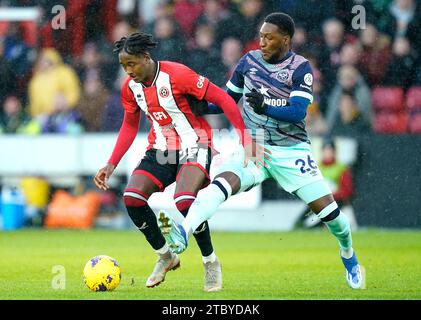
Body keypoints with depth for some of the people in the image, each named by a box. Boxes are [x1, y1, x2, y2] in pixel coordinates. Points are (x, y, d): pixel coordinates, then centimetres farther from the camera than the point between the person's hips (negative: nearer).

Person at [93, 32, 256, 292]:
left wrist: (245, 136, -22)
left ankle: (211, 262, -7)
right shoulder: (130, 87, 1)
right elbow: (129, 126, 15)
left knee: (185, 201, -31)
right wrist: (111, 166, 8)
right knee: (132, 197, -15)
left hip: (194, 146, -6)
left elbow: (222, 98, -17)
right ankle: (165, 256, 7)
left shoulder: (177, 75, -20)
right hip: (161, 149, 7)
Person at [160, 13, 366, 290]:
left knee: (327, 208, -4)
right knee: (222, 183, -28)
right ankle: (183, 233, -50)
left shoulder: (301, 68, -7)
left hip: (292, 150, -1)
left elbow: (298, 112, -19)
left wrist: (266, 106, -35)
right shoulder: (249, 61, 5)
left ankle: (348, 255, 26)